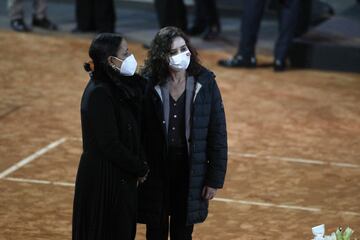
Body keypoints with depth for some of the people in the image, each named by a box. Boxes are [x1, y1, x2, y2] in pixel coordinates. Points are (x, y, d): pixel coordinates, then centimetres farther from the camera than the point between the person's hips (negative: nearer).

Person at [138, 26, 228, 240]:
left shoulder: (205, 83, -8)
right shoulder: (149, 85, -10)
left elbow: (218, 133, -4)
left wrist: (215, 178, -4)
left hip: (190, 173, 1)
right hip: (155, 172, 0)